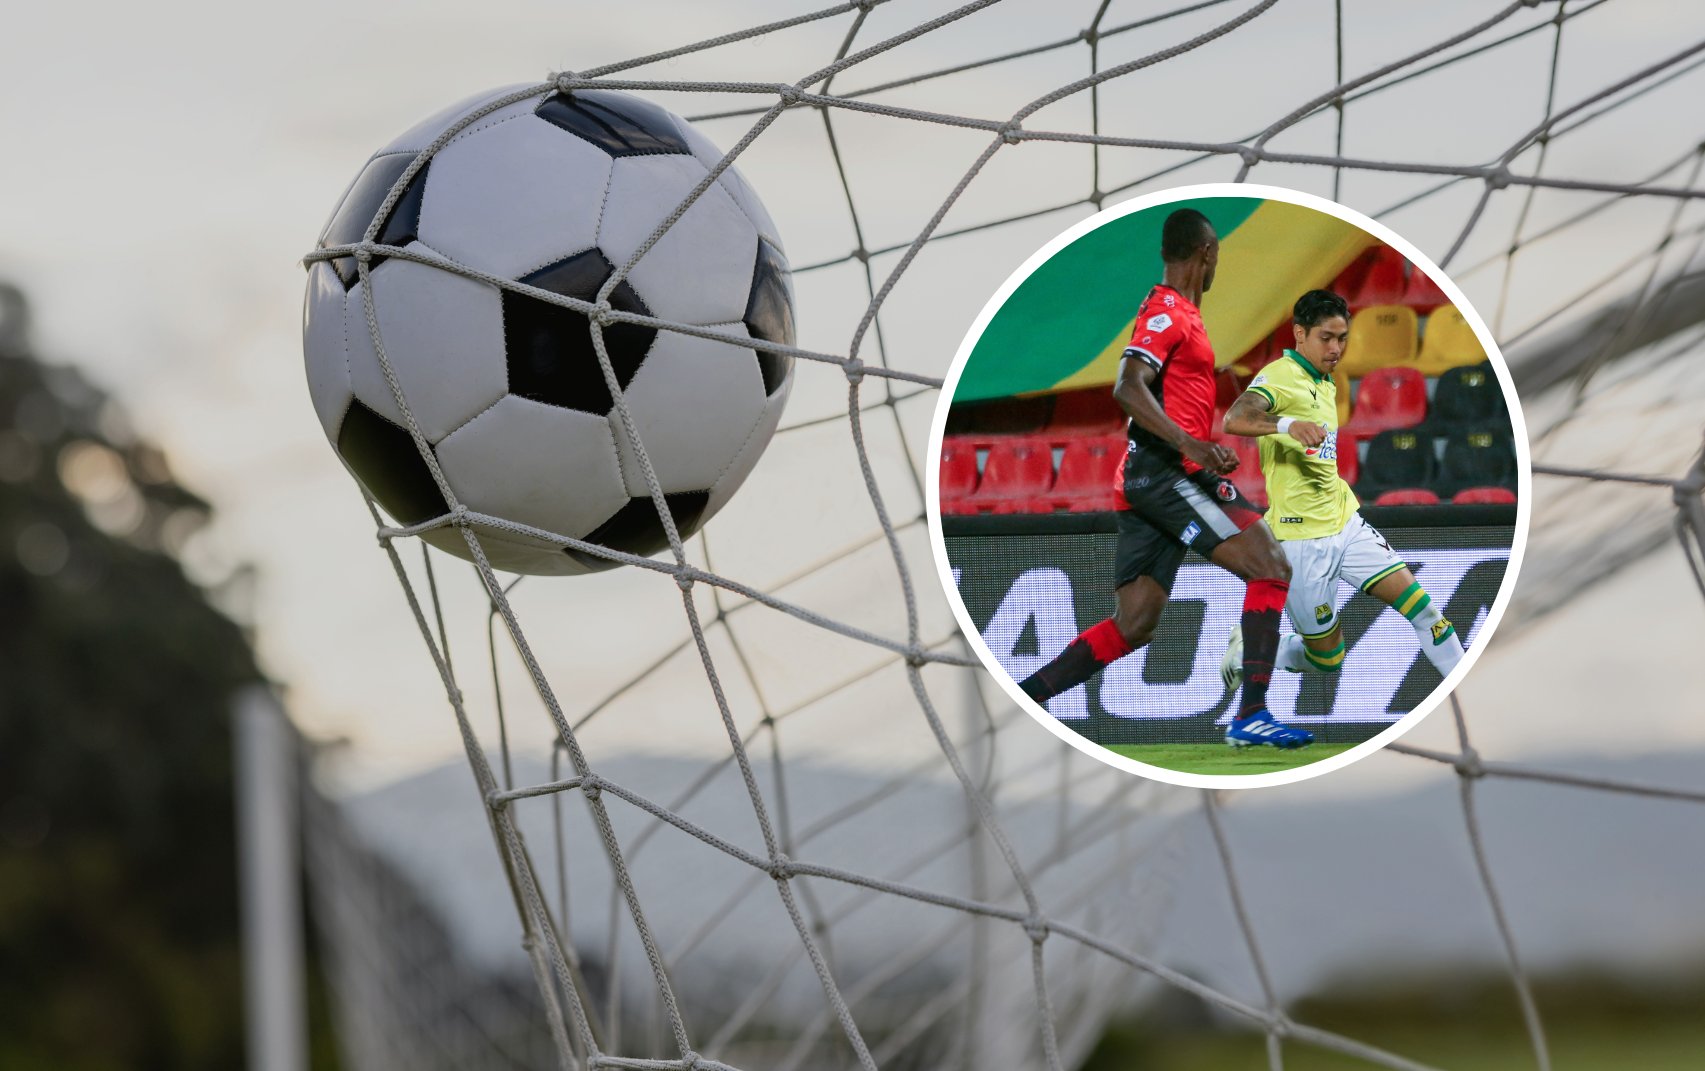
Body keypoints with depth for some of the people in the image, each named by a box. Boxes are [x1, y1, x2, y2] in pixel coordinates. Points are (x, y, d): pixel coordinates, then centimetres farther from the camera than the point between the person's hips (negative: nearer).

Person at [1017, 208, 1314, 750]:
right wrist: (1192, 445, -32)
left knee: (1132, 626, 7)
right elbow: (1127, 388, -23)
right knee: (1271, 569, -12)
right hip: (1169, 473, -10)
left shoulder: (1173, 311, 22)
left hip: (1145, 480, 10)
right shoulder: (1168, 310, -8)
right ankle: (1251, 718, -18)